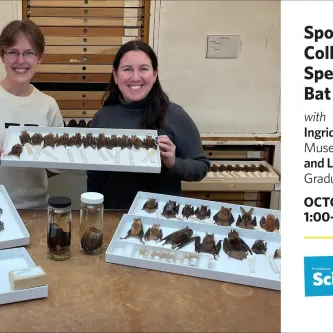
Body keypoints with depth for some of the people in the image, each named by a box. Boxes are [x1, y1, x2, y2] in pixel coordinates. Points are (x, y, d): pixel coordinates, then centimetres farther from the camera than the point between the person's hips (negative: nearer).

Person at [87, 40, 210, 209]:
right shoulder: (102, 117, 0)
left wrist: (173, 164, -18)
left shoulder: (174, 115, -8)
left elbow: (201, 167, -3)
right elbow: (94, 176, 10)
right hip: (115, 215, 2)